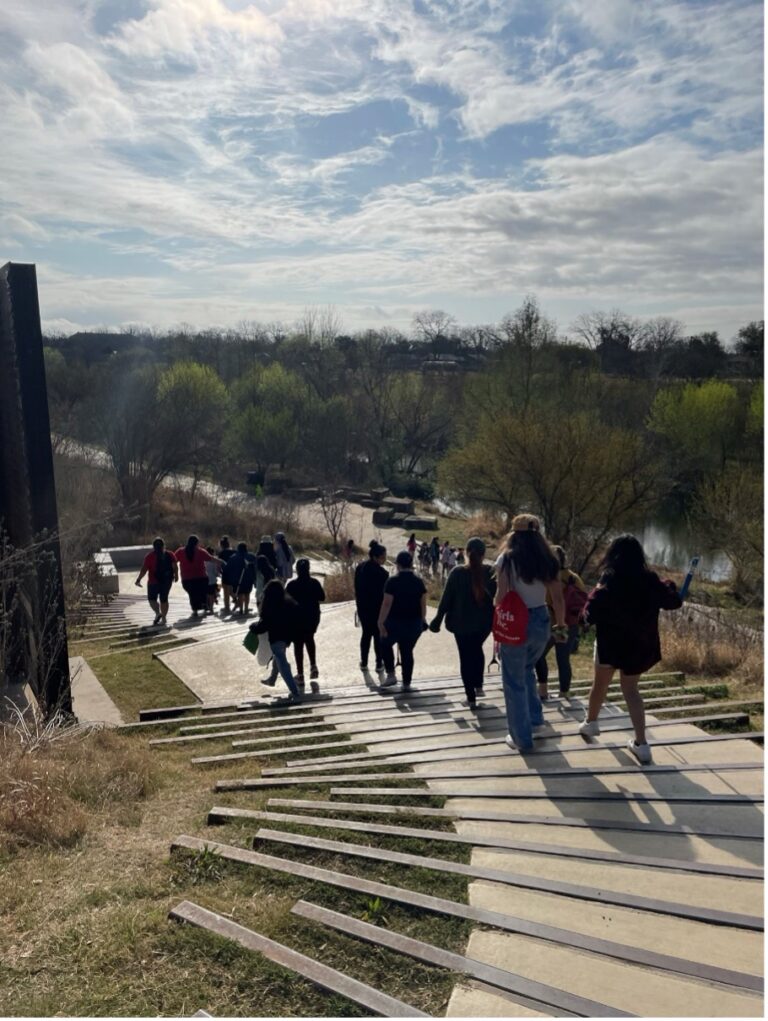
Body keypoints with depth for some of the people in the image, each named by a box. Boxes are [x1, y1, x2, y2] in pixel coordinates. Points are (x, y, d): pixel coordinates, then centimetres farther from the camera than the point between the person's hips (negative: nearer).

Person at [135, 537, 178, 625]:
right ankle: (164, 618, 14)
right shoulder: (170, 555, 2)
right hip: (167, 581, 3)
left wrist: (138, 579, -7)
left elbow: (144, 569, -11)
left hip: (154, 581, -3)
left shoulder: (150, 556, -6)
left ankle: (158, 613, -12)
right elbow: (175, 567, -4)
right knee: (164, 599, 13)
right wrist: (176, 575, 10)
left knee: (152, 598, 9)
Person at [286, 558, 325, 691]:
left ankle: (300, 674, 12)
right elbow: (322, 598, 2)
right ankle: (313, 666, 11)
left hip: (297, 617, -3)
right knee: (309, 639, 26)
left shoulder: (292, 585, -13)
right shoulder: (315, 583, -7)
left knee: (298, 644, 9)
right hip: (313, 616, 3)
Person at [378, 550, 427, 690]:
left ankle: (391, 675, 13)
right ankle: (406, 683, 19)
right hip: (414, 623, 3)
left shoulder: (393, 582, -13)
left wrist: (381, 622, -11)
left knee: (386, 644, 21)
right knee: (408, 651, 14)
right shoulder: (419, 581, -1)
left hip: (395, 622, -3)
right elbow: (423, 604, 2)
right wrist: (422, 620, 14)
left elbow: (386, 604, -16)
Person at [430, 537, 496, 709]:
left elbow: (446, 598, -9)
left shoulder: (457, 573, -13)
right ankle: (478, 685, 29)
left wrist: (438, 620, 2)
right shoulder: (491, 572, -9)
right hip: (485, 622, 2)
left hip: (462, 623, -2)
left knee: (466, 657, 9)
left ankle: (471, 698, 10)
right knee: (477, 650, 28)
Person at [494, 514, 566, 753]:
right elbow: (557, 598, 3)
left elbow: (501, 597, -14)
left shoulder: (507, 559, -10)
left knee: (514, 682, 8)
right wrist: (561, 625, 13)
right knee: (526, 670, 30)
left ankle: (522, 738, 16)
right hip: (541, 621, 5)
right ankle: (535, 717, 35)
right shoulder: (547, 560, 2)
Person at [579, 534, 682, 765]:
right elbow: (674, 602, 6)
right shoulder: (650, 581, -7)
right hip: (640, 645, 3)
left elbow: (590, 616, -18)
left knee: (600, 684, 21)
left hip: (611, 642, -3)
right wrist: (670, 587, 24)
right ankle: (641, 744, 7)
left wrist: (594, 594, -1)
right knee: (631, 689, 15)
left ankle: (591, 723, 42)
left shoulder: (608, 583, -17)